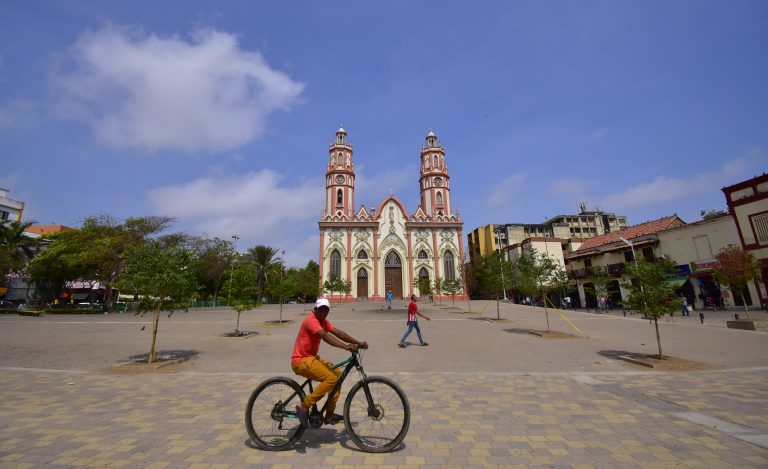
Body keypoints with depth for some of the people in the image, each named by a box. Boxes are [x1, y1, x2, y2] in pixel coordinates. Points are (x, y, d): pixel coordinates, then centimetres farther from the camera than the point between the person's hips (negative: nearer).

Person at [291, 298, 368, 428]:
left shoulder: (323, 321, 7)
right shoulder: (311, 320, -20)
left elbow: (338, 332, -3)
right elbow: (325, 336, -35)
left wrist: (358, 343, -15)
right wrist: (346, 346, -46)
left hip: (312, 357, 10)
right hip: (301, 361, -9)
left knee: (338, 375, 6)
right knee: (331, 378, -23)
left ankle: (329, 414, 14)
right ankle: (304, 406, -9)